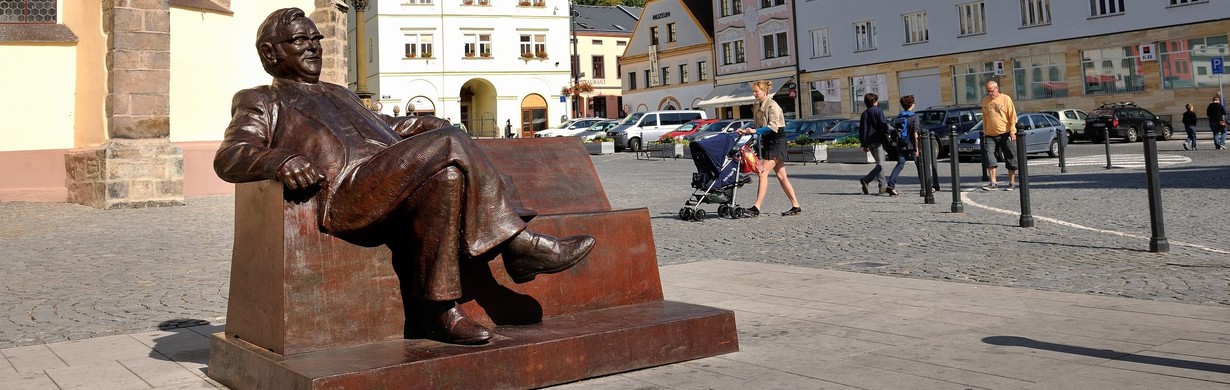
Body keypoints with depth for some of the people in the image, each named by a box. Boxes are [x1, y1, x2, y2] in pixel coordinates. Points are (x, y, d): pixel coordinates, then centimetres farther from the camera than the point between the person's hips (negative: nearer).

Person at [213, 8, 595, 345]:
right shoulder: (259, 102, 18)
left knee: (447, 172, -25)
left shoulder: (337, 94, 39)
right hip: (345, 191, -7)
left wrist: (426, 124, 17)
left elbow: (383, 126, 43)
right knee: (447, 148, -27)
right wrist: (281, 160, -23)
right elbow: (229, 157, 2)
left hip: (394, 189, 7)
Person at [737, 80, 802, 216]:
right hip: (767, 142, 9)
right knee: (781, 176, 9)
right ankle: (796, 206, 14)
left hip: (776, 142, -9)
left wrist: (755, 131, -28)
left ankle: (757, 207, -19)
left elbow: (773, 127, -23)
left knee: (763, 173, -16)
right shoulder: (756, 106, 11)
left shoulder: (772, 105, -14)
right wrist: (746, 130, 2)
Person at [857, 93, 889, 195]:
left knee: (879, 163, 16)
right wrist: (886, 137, -1)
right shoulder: (878, 111, -6)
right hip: (877, 141, -7)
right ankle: (865, 180, -23)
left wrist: (864, 144, 17)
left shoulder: (864, 113, 12)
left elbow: (861, 130, 13)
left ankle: (883, 185, 15)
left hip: (869, 141, 7)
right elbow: (884, 125, -15)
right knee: (880, 164, -6)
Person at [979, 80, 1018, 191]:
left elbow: (1012, 116, -4)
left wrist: (1012, 131, -12)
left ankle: (1011, 183, 13)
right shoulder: (985, 101, 10)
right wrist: (984, 131, 12)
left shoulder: (1005, 99, -2)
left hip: (1005, 134, -3)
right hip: (990, 135, 3)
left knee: (1010, 159, 4)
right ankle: (993, 183, -9)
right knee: (989, 157, -10)